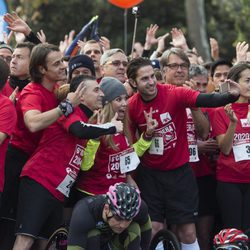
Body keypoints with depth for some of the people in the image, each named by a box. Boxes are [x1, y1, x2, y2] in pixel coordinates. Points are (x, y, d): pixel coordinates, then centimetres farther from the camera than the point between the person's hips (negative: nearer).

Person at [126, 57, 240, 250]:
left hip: (179, 171, -2)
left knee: (188, 232, 2)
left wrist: (231, 96, -49)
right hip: (149, 174, 2)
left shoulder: (175, 94, -16)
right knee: (153, 230, 4)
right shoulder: (132, 106, -7)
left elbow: (206, 100, -31)